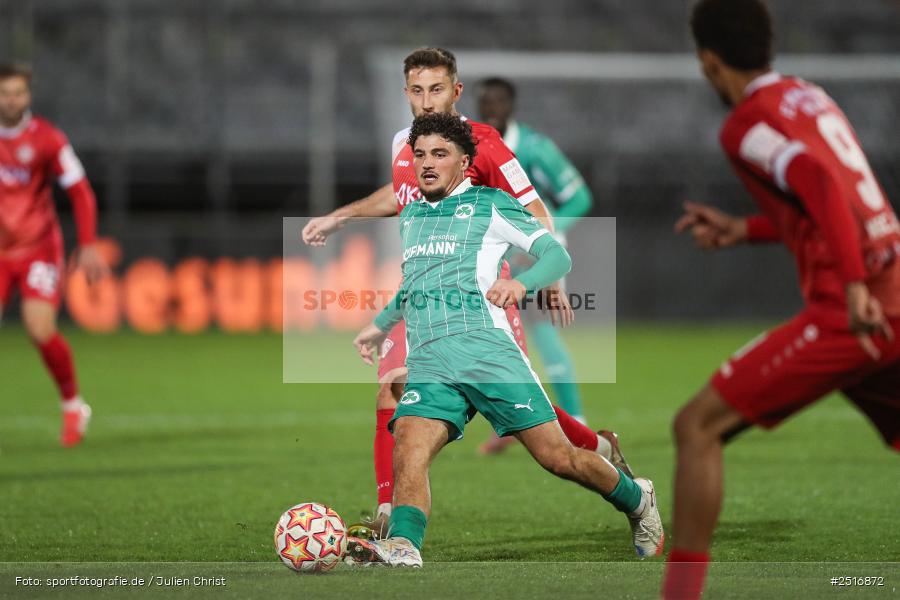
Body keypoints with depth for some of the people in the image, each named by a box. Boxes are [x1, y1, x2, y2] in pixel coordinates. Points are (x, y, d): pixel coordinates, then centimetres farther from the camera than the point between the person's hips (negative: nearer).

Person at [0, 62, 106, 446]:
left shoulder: (47, 138, -7)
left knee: (40, 331, -17)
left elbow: (80, 192, -3)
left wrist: (88, 247, -10)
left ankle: (73, 405, 7)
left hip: (38, 251, -3)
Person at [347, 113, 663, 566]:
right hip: (426, 364, 4)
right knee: (408, 451, -24)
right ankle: (401, 549, -44)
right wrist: (381, 326, 51)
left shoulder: (489, 205, 6)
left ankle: (637, 500, 22)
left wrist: (521, 283, -19)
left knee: (557, 456, -4)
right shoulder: (409, 217, 24)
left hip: (485, 349, -4)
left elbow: (557, 255, 1)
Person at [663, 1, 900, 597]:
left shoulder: (748, 122, -4)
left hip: (851, 313, -8)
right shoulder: (812, 98, 20)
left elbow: (821, 183, -21)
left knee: (697, 426, -3)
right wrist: (745, 230, 30)